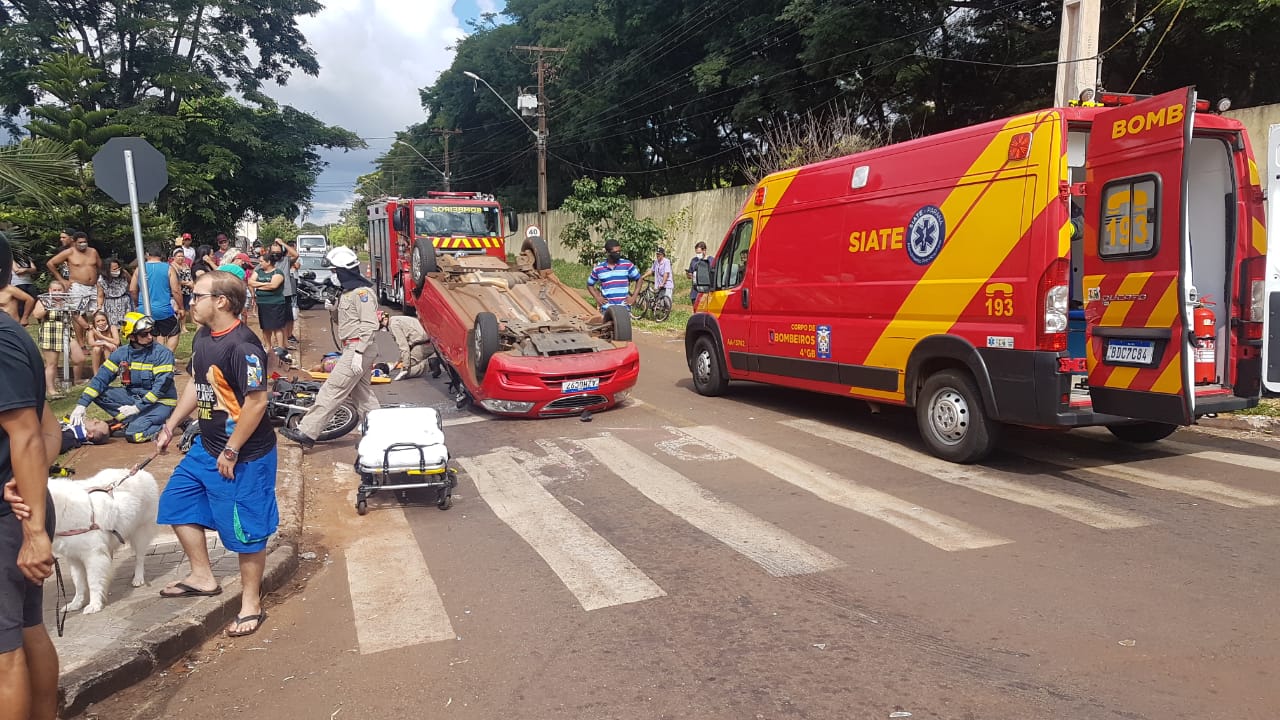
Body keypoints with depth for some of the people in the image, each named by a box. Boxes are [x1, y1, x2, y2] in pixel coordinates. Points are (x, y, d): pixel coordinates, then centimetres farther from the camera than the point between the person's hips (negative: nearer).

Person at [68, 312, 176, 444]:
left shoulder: (163, 353, -15)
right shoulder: (122, 353, 0)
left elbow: (161, 386, -20)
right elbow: (101, 378, -3)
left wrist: (137, 407, -23)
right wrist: (82, 404, -14)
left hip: (159, 402, -6)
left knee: (134, 433, -29)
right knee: (98, 393, -12)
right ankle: (135, 421, -12)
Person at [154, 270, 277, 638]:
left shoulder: (242, 345, -25)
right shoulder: (202, 338, 5)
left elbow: (256, 401, -25)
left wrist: (231, 451, -20)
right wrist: (171, 425, 18)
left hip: (243, 456, -10)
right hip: (207, 448, 10)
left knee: (245, 529, 2)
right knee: (176, 502, 20)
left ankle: (251, 604, 19)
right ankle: (203, 577, 35)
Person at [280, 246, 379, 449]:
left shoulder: (361, 291, -14)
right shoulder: (348, 291, 18)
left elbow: (370, 324, -23)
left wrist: (358, 353, -26)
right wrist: (333, 308, 10)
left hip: (357, 350, -11)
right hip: (353, 349, 11)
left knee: (331, 391, -9)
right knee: (362, 395, 13)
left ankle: (306, 433, -8)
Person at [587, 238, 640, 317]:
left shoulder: (627, 265, 2)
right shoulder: (598, 268, 5)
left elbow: (639, 279, 10)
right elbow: (590, 284, 18)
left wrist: (634, 297, 1)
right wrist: (597, 297, 3)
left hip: (624, 308, -1)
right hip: (606, 309, 1)